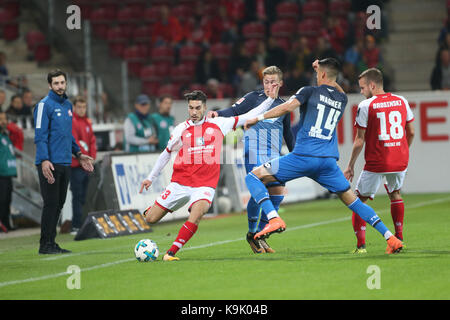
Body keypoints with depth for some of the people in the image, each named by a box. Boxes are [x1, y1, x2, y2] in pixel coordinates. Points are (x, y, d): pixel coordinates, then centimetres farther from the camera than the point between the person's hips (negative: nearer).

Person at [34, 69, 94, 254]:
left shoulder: (67, 105, 16)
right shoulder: (44, 105, -8)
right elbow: (40, 136, -13)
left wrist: (78, 154, 20)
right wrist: (44, 160, -22)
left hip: (65, 163, 8)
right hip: (50, 163, -8)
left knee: (59, 204, 9)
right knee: (51, 203, -8)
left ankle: (51, 243, 15)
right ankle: (45, 245, -2)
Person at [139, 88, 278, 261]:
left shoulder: (218, 124, 6)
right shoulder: (181, 129, 6)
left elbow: (248, 117, 10)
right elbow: (166, 154, 19)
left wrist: (270, 99, 6)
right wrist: (151, 177, 22)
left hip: (205, 185, -1)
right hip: (180, 182, 1)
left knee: (197, 214, -31)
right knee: (151, 219, -2)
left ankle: (171, 253, -23)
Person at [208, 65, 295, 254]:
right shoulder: (254, 98, 4)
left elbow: (288, 134, 28)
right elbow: (234, 111, -9)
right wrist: (218, 114, -28)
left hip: (274, 156, 5)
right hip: (255, 153, -5)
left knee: (277, 193, -2)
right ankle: (252, 234, 1)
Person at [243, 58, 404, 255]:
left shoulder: (310, 92, 2)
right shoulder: (342, 99, 16)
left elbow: (287, 107, -14)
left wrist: (258, 118, -7)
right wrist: (321, 69, 42)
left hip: (304, 156, -5)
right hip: (329, 160, 5)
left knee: (254, 177, 2)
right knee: (353, 202, 15)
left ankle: (274, 220, -18)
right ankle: (391, 238, 7)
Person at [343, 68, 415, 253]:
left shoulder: (366, 106, -7)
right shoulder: (401, 101, 7)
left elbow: (360, 140, -5)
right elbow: (411, 133, 13)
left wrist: (351, 166, 2)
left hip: (376, 162, -5)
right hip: (400, 160, 5)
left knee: (359, 200, 6)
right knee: (395, 194, 28)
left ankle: (361, 244, -4)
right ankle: (399, 237, 26)